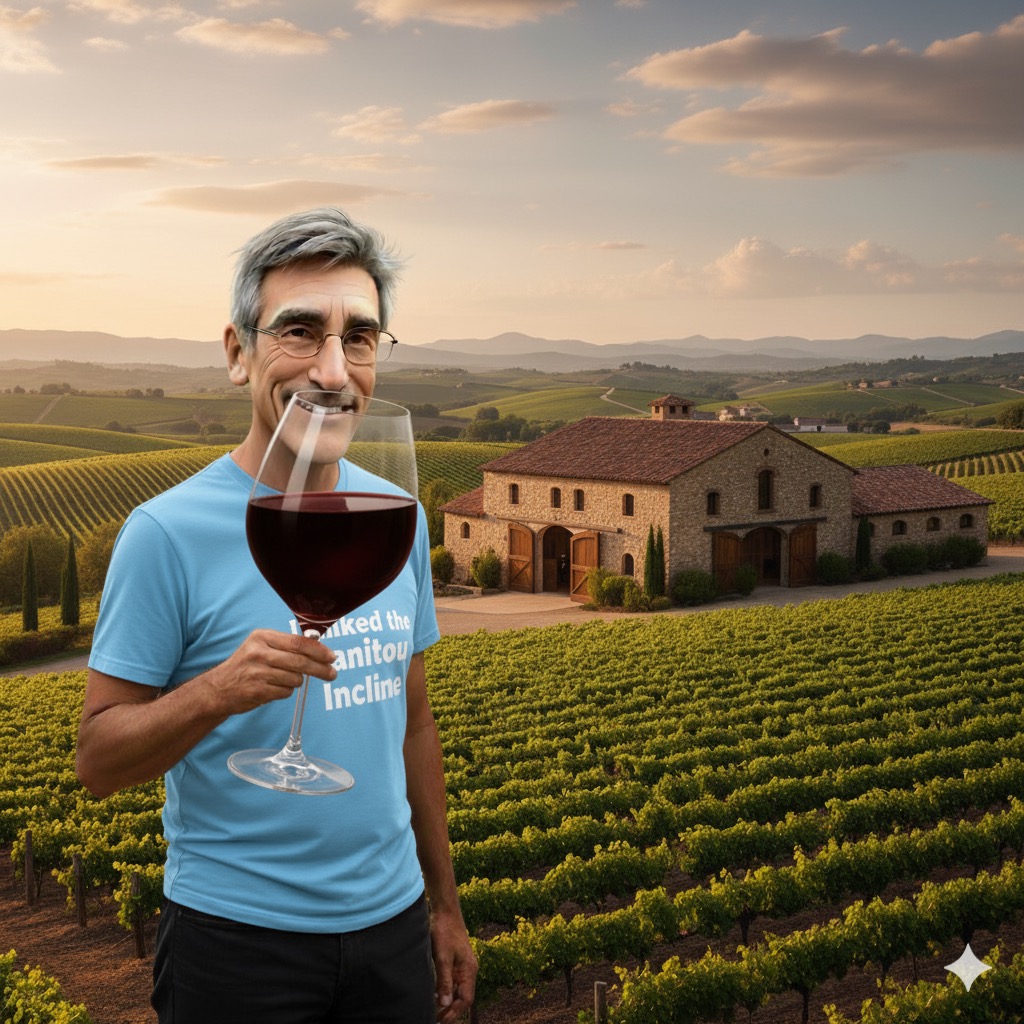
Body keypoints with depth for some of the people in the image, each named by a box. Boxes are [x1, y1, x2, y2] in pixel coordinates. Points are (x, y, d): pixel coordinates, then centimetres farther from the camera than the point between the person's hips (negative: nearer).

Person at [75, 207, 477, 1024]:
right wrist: (219, 689, -29)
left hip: (390, 925, 5)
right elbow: (99, 761, -12)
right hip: (239, 939, -4)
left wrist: (445, 904, 13)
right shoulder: (169, 533, -14)